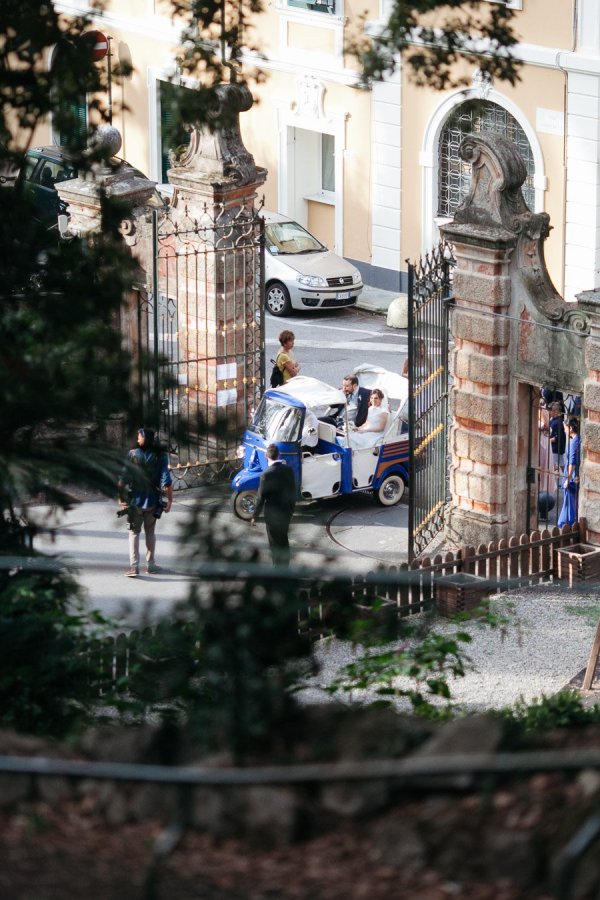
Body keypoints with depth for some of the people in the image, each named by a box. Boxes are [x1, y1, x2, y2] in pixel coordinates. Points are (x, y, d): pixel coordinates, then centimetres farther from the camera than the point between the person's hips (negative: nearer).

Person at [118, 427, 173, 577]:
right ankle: (150, 564, 22)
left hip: (135, 501, -1)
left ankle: (134, 566, -6)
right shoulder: (160, 457, -7)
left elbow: (123, 479, -10)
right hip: (153, 501, 1)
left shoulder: (132, 454, -8)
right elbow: (166, 481, -12)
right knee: (150, 533, 18)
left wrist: (121, 497, 0)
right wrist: (169, 500, -4)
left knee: (134, 532, 6)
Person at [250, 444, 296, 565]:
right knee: (283, 541, 21)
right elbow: (293, 491, 5)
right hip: (286, 512, 5)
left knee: (275, 544, 6)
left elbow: (261, 498, -16)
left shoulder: (267, 474, -22)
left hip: (273, 515, -5)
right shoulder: (288, 470, -4)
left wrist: (255, 516, -5)